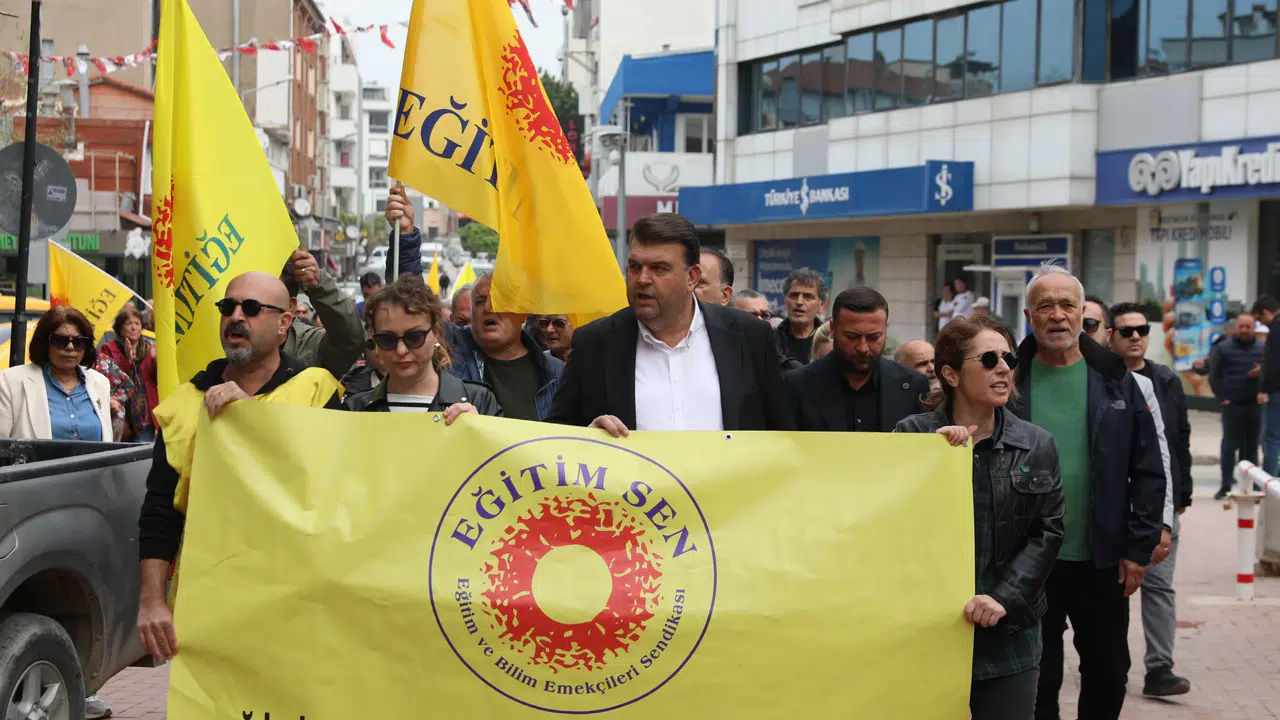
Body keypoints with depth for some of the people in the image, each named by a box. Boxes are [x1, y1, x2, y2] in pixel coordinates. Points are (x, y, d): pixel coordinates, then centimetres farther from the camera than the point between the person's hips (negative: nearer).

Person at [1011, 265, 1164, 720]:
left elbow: (1148, 471, 3)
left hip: (1104, 561, 2)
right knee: (1035, 681, 8)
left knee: (1108, 675, 14)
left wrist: (1139, 547, -2)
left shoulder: (1115, 380, 2)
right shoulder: (1009, 379, -3)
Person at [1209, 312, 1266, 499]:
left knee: (1251, 446, 7)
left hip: (1255, 405, 2)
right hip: (1232, 405, -2)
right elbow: (1214, 376, 3)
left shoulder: (1263, 349, 8)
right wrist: (1222, 397, -4)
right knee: (1229, 445, -5)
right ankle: (1226, 485, -3)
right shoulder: (1223, 348, 3)